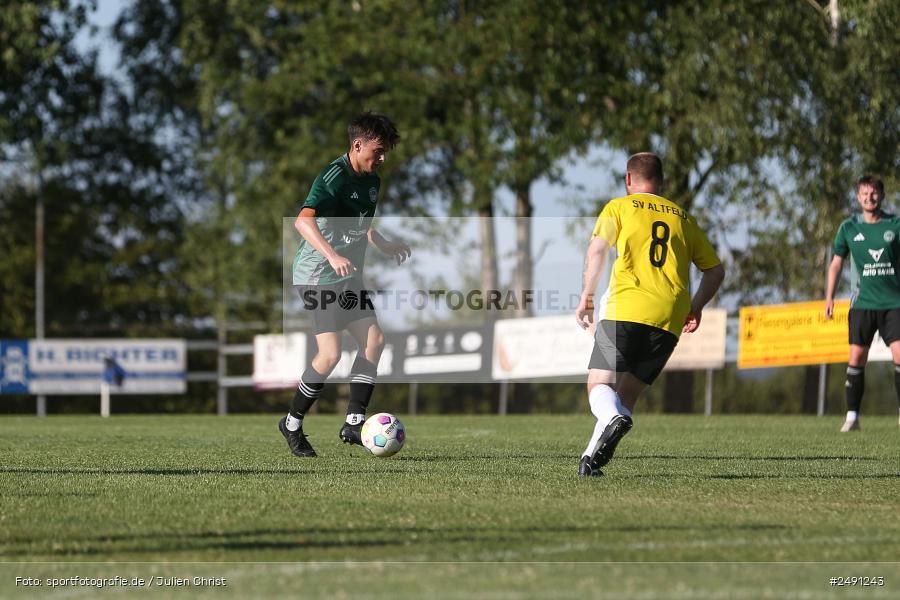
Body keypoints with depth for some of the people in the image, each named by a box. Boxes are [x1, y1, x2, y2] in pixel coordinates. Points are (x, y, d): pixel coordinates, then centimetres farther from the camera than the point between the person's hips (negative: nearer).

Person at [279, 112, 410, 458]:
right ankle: (292, 423, 1)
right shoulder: (334, 177, -18)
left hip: (348, 277, 9)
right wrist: (333, 256, -44)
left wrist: (385, 246, 19)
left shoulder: (371, 181, 12)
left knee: (374, 340, -3)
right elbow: (303, 221, -32)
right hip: (317, 275, -9)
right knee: (330, 353, -15)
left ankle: (354, 422, 2)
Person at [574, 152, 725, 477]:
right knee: (628, 393, 10)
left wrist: (586, 297, -1)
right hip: (669, 319, 4)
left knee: (599, 384, -3)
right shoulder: (683, 218, 23)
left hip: (625, 310, -4)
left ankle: (613, 418, -36)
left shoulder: (618, 207, 12)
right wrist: (696, 308, 31)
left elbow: (598, 248, -5)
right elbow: (716, 270, 22)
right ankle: (592, 458, -3)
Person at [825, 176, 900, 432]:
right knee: (856, 358, -2)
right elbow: (836, 263, 12)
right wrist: (829, 297, 5)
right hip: (862, 303, 1)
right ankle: (852, 416, 5)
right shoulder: (849, 227, 5)